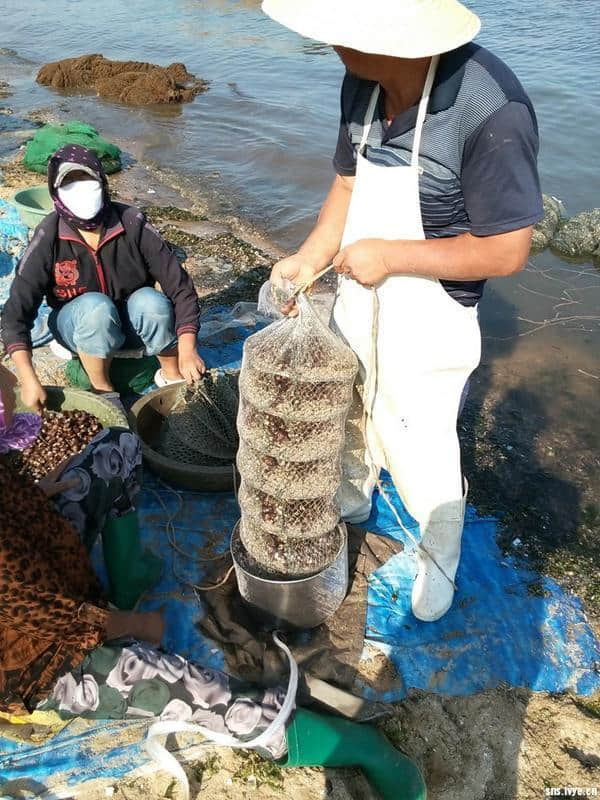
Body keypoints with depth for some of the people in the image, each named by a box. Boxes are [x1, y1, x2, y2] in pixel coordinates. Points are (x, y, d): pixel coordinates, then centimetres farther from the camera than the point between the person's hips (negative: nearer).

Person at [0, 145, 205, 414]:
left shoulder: (132, 224, -20)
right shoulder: (49, 237, -20)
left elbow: (179, 284, -22)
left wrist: (187, 350, -34)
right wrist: (28, 379, -33)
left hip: (132, 321, 1)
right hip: (79, 325, 0)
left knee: (151, 301, -32)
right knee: (96, 305, -34)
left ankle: (171, 374, -8)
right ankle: (102, 391, -14)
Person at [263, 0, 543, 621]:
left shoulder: (490, 108, -28)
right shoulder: (362, 84, -8)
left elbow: (506, 252, -24)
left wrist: (388, 256, -24)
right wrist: (308, 259, -6)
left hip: (427, 327, -6)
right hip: (357, 303, 7)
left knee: (422, 453, 9)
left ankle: (439, 565, 39)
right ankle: (351, 501, 57)